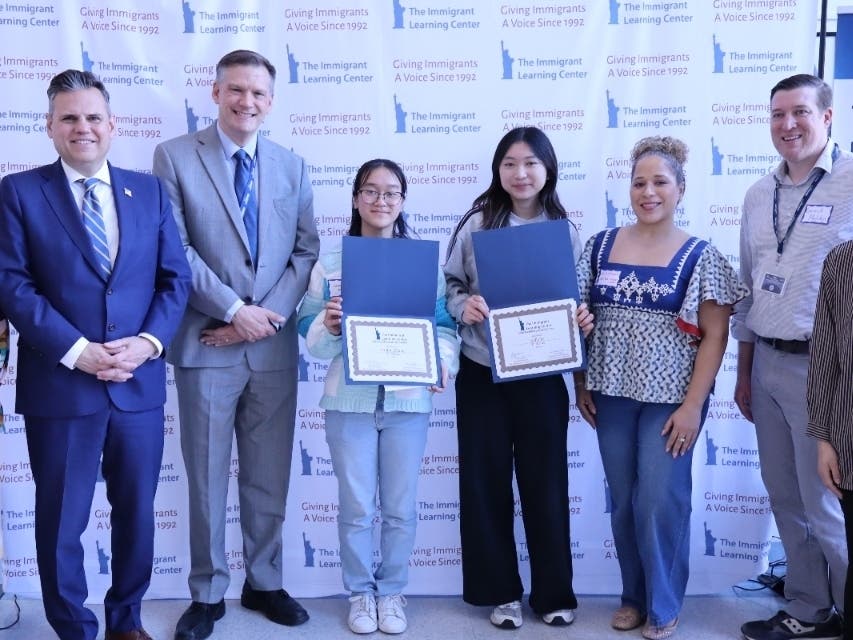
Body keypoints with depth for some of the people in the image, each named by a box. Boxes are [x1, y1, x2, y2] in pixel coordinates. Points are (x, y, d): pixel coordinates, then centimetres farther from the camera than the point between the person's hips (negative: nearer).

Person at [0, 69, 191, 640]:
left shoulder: (150, 191, 9)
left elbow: (175, 277, 6)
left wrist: (149, 342, -11)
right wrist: (77, 351, -16)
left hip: (139, 382, 3)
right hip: (59, 384, -2)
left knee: (137, 511, 14)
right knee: (61, 519, 9)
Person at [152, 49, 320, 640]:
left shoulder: (292, 165, 10)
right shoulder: (175, 157, -1)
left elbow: (307, 250, 6)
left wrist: (271, 314, -8)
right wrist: (234, 310, -14)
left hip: (274, 345, 3)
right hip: (206, 344, -3)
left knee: (270, 478, 11)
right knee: (207, 478, 8)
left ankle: (264, 584, 27)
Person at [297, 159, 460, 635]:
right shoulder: (331, 262, 4)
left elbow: (444, 325, 2)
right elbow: (310, 334, 2)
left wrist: (443, 362, -16)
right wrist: (329, 324, -19)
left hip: (408, 398, 1)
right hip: (350, 399, 0)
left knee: (401, 507, 9)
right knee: (356, 507, 6)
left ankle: (392, 591, 27)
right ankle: (360, 593, 25)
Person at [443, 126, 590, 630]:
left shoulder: (565, 230, 3)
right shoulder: (476, 224, -1)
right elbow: (450, 285, 3)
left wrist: (585, 319, -11)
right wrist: (464, 305, -17)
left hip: (542, 376, 0)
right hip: (481, 373, 0)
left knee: (546, 483, 7)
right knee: (486, 483, 7)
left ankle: (554, 592, 23)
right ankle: (500, 591, 23)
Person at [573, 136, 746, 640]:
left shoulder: (700, 257, -5)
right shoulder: (602, 246, 5)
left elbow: (715, 336, -6)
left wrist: (693, 405, -12)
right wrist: (581, 384, 6)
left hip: (670, 398, -3)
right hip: (613, 395, 3)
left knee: (661, 502, 1)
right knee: (623, 501, 11)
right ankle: (634, 595, 29)